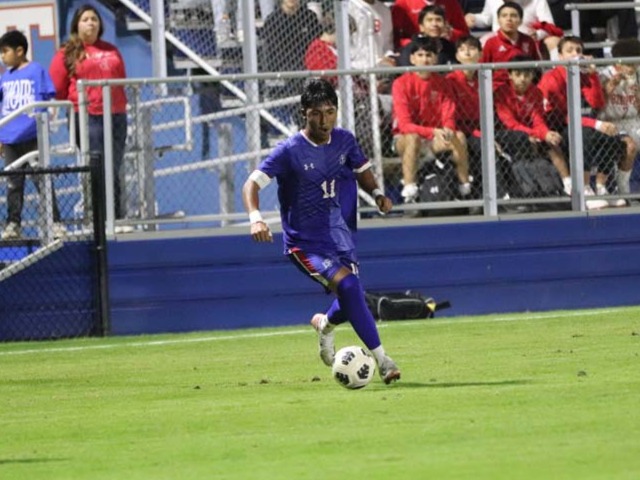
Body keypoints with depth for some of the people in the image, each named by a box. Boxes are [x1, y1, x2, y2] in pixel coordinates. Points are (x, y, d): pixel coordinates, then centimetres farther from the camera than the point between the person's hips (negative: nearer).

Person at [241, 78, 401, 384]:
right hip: (303, 242, -6)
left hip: (337, 233, 6)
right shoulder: (291, 151, -18)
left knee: (351, 301, 10)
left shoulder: (344, 141, -1)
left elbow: (362, 169, 18)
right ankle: (381, 359, -19)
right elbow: (252, 183, -21)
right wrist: (255, 218, -39)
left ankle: (324, 325, 47)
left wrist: (376, 194, -2)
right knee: (347, 285, -25)